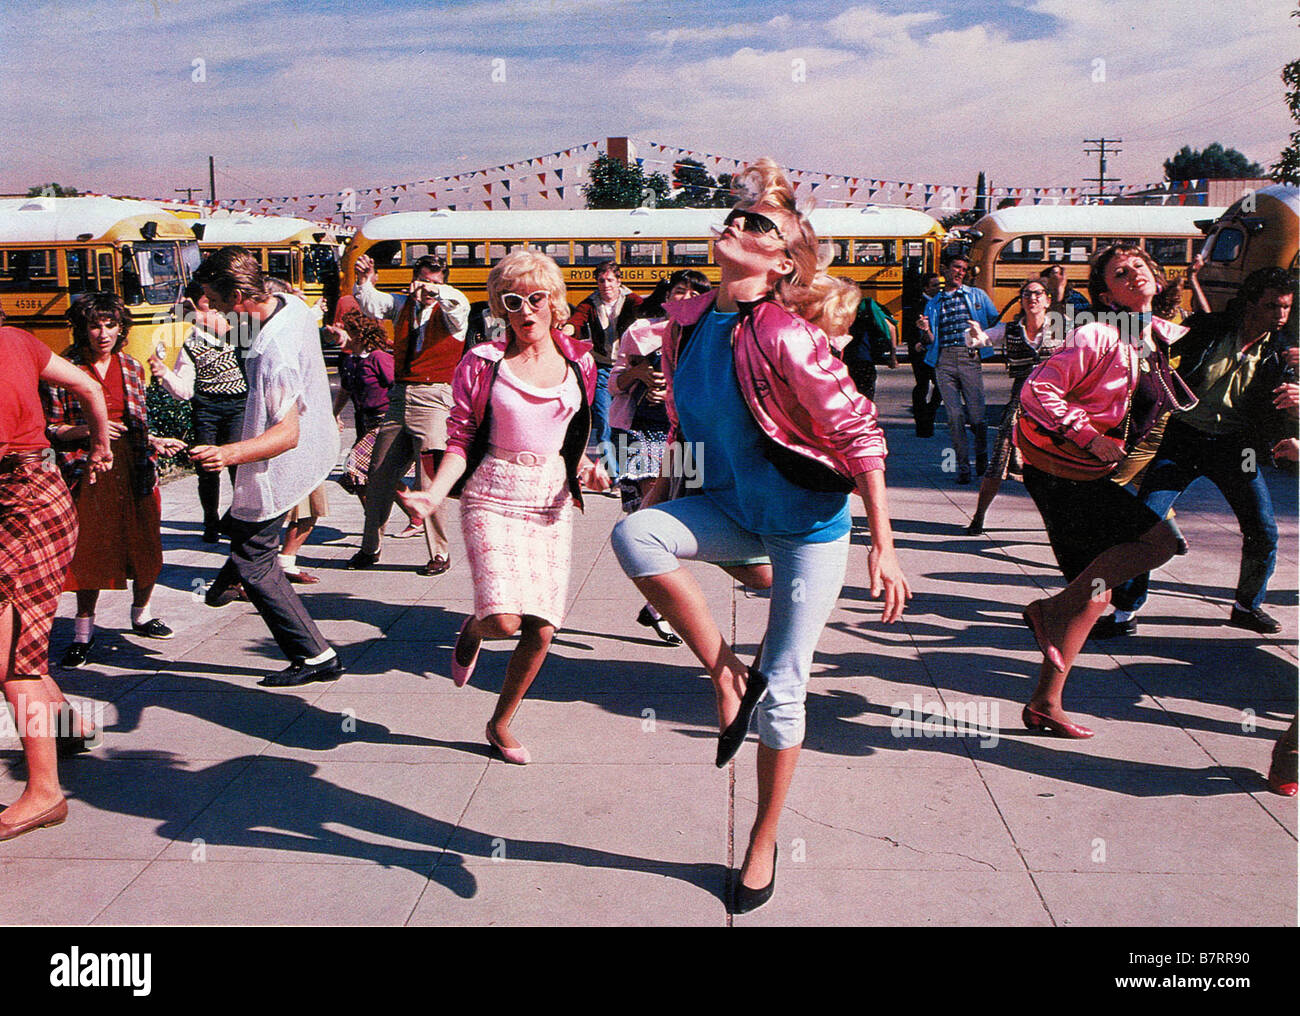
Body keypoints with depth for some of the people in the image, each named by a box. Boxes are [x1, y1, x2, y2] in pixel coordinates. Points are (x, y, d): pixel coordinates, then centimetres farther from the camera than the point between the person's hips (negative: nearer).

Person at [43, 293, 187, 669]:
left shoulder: (132, 367, 10)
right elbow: (50, 428, -1)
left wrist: (157, 443, 1)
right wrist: (86, 429, -17)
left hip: (134, 469, 4)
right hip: (86, 472, -4)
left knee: (145, 549, 6)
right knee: (89, 552, -3)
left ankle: (141, 614, 31)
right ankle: (84, 633, 12)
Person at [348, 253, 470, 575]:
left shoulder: (449, 312, 1)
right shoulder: (402, 306, 15)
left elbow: (459, 303, -22)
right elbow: (372, 304, 0)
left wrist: (435, 291, -40)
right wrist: (365, 282, -19)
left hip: (433, 399, -5)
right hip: (399, 397, 5)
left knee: (430, 481, -8)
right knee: (379, 476, 10)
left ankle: (439, 554, 5)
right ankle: (370, 548, 25)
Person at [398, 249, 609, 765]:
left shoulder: (579, 363, 8)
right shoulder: (483, 362, -1)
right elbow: (460, 440, 0)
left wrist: (587, 468, -1)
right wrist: (435, 492, -15)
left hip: (552, 502, 3)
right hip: (492, 499, -3)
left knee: (542, 630, 0)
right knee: (503, 619, -20)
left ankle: (501, 723, 24)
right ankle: (472, 630, 20)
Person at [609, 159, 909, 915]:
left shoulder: (785, 338, -23)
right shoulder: (686, 325, -2)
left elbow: (860, 435, -19)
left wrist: (884, 546, -19)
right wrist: (655, 507, 15)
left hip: (809, 522, -5)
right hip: (733, 509, 5)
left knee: (783, 691, 0)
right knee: (632, 535, -25)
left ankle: (765, 843, 23)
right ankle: (727, 674, -8)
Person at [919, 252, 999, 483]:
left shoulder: (977, 296, 17)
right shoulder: (933, 303, 19)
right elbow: (932, 341, 15)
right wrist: (926, 330, -4)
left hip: (969, 358, -1)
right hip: (943, 361, 1)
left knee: (977, 415, -6)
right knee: (954, 416, -6)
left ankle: (982, 456, 19)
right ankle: (963, 466, 2)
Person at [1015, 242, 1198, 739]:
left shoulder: (1168, 337, 8)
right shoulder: (1097, 337, -15)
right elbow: (1037, 391, -19)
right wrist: (1090, 436, -22)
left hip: (1096, 472, 8)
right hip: (1061, 470, -8)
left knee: (1097, 590, 8)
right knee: (1161, 539, -17)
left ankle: (1045, 702, 16)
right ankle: (1052, 609, -4)